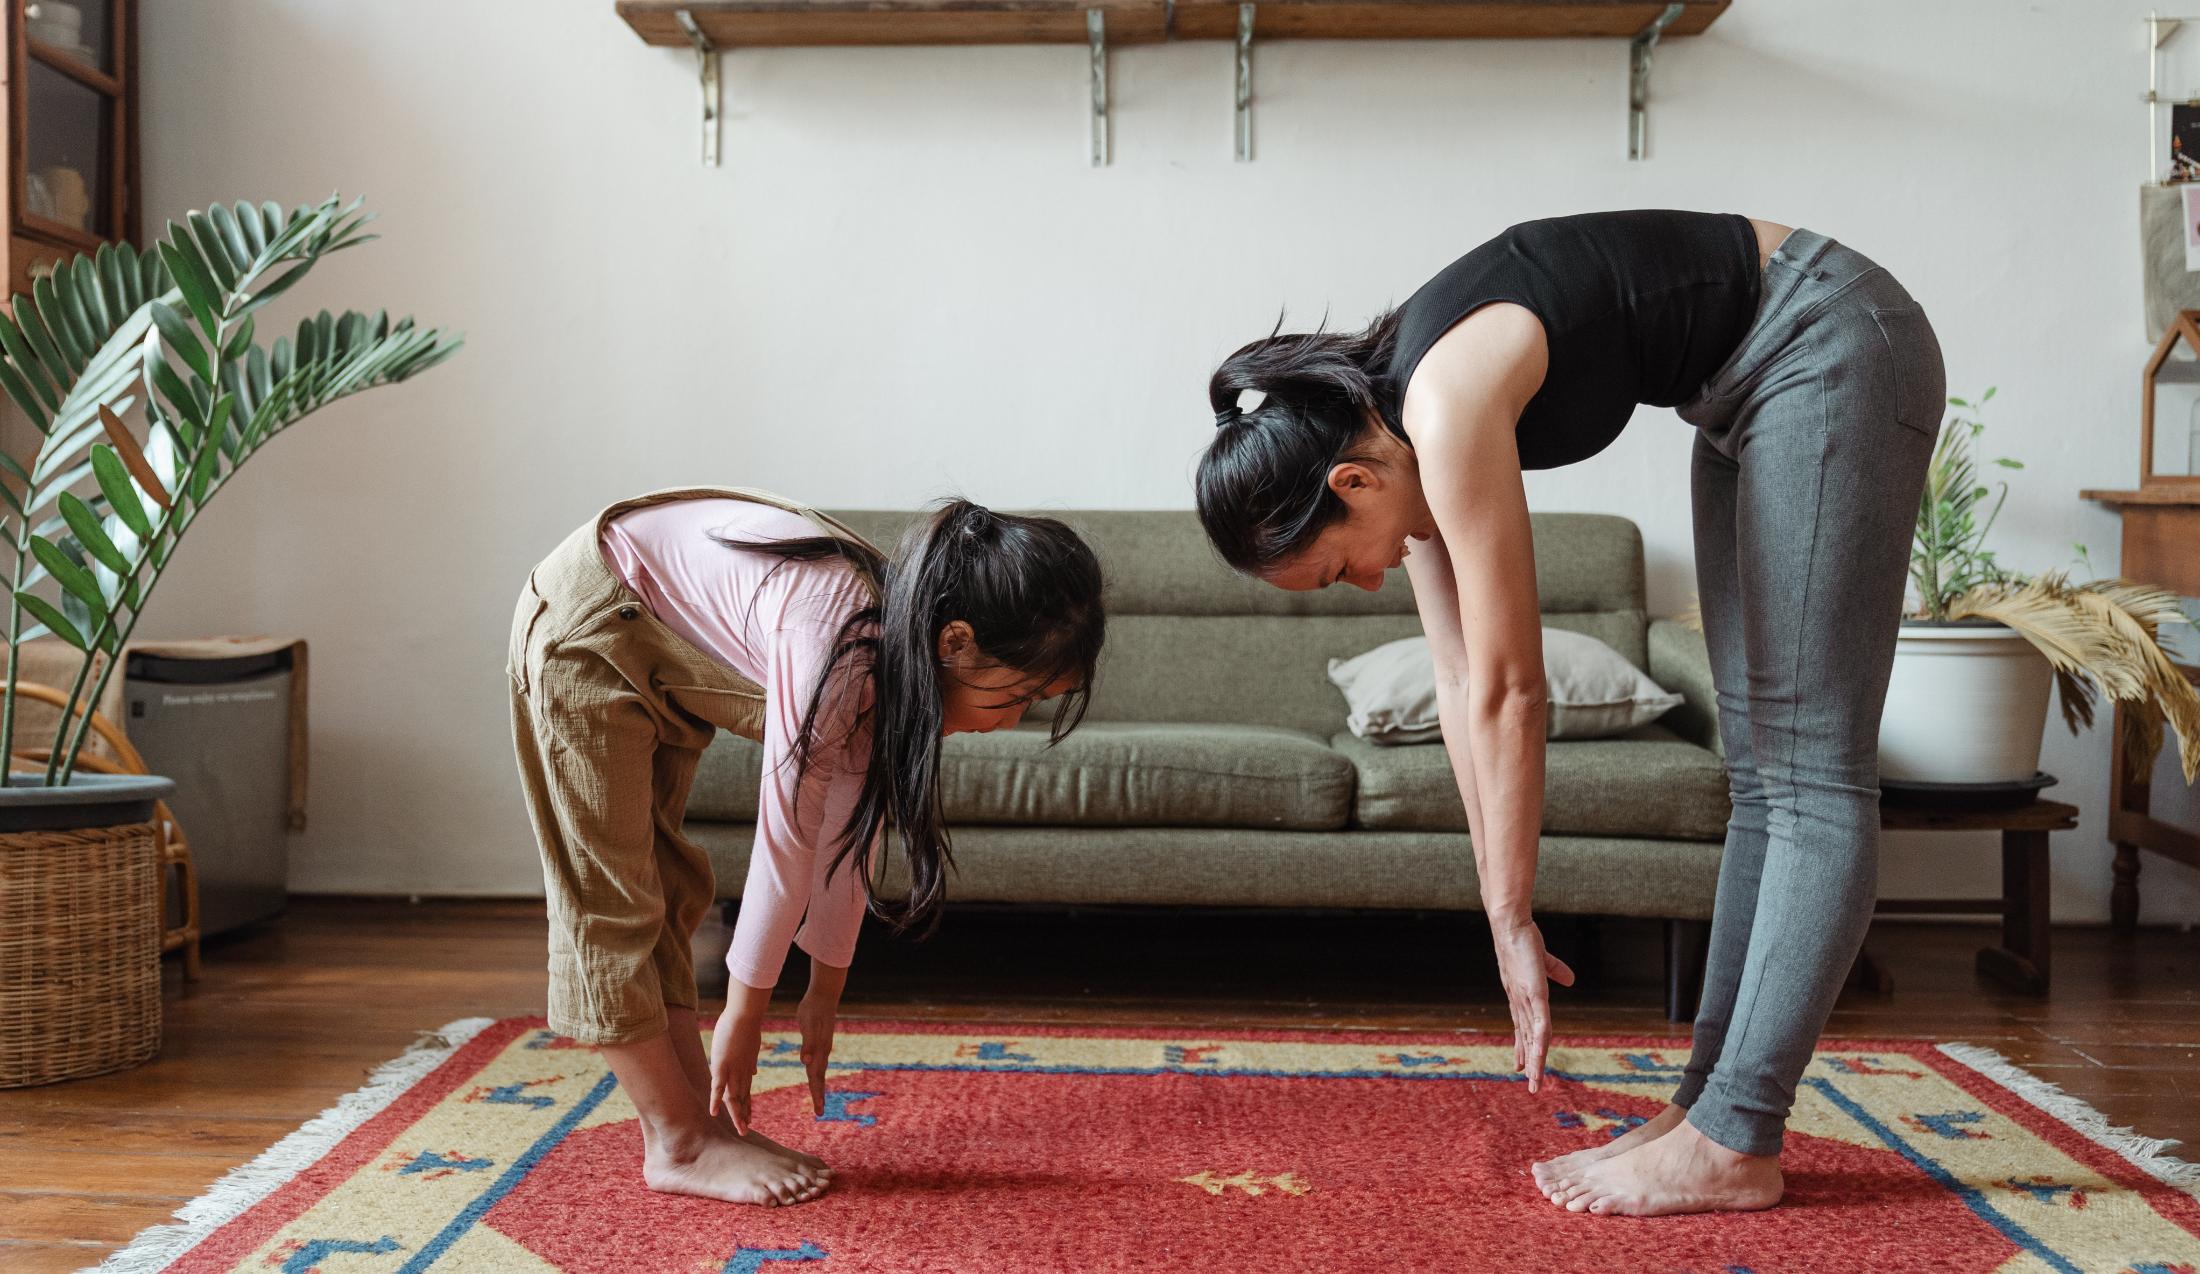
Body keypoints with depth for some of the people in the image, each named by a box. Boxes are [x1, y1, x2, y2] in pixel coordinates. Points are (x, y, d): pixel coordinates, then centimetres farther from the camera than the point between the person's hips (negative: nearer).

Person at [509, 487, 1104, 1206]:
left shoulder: (895, 657, -10)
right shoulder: (838, 644, -36)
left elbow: (852, 832, -1)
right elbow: (786, 838, -28)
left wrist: (825, 992, 6)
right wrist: (743, 1014, -17)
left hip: (661, 657, 9)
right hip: (587, 632, -9)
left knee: (666, 889, 10)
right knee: (612, 899, -5)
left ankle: (701, 1121, 15)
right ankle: (678, 1147, 2)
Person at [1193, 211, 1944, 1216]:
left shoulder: (1449, 405, -27)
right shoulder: (1393, 422, -2)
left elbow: (1509, 693, -23)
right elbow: (1462, 685, 0)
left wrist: (1514, 921, -13)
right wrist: (1504, 922, 1)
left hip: (1832, 348, -9)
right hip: (1750, 388, 10)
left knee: (1810, 771, -10)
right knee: (1758, 769, 7)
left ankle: (1732, 1144, -8)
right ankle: (1711, 1098, 13)